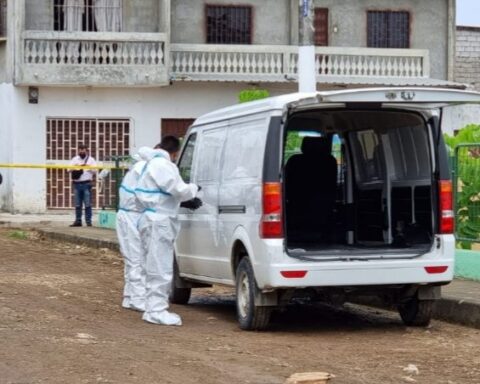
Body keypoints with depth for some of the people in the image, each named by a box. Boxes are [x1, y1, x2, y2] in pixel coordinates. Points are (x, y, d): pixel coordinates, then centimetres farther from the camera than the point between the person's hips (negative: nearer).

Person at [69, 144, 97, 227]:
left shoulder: (91, 159, 8)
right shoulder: (74, 159, 15)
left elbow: (95, 170, -1)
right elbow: (69, 169, 6)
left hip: (86, 184, -3)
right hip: (77, 184, 3)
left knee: (87, 204, -5)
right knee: (77, 204, 5)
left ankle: (88, 221, -2)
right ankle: (78, 221, 9)